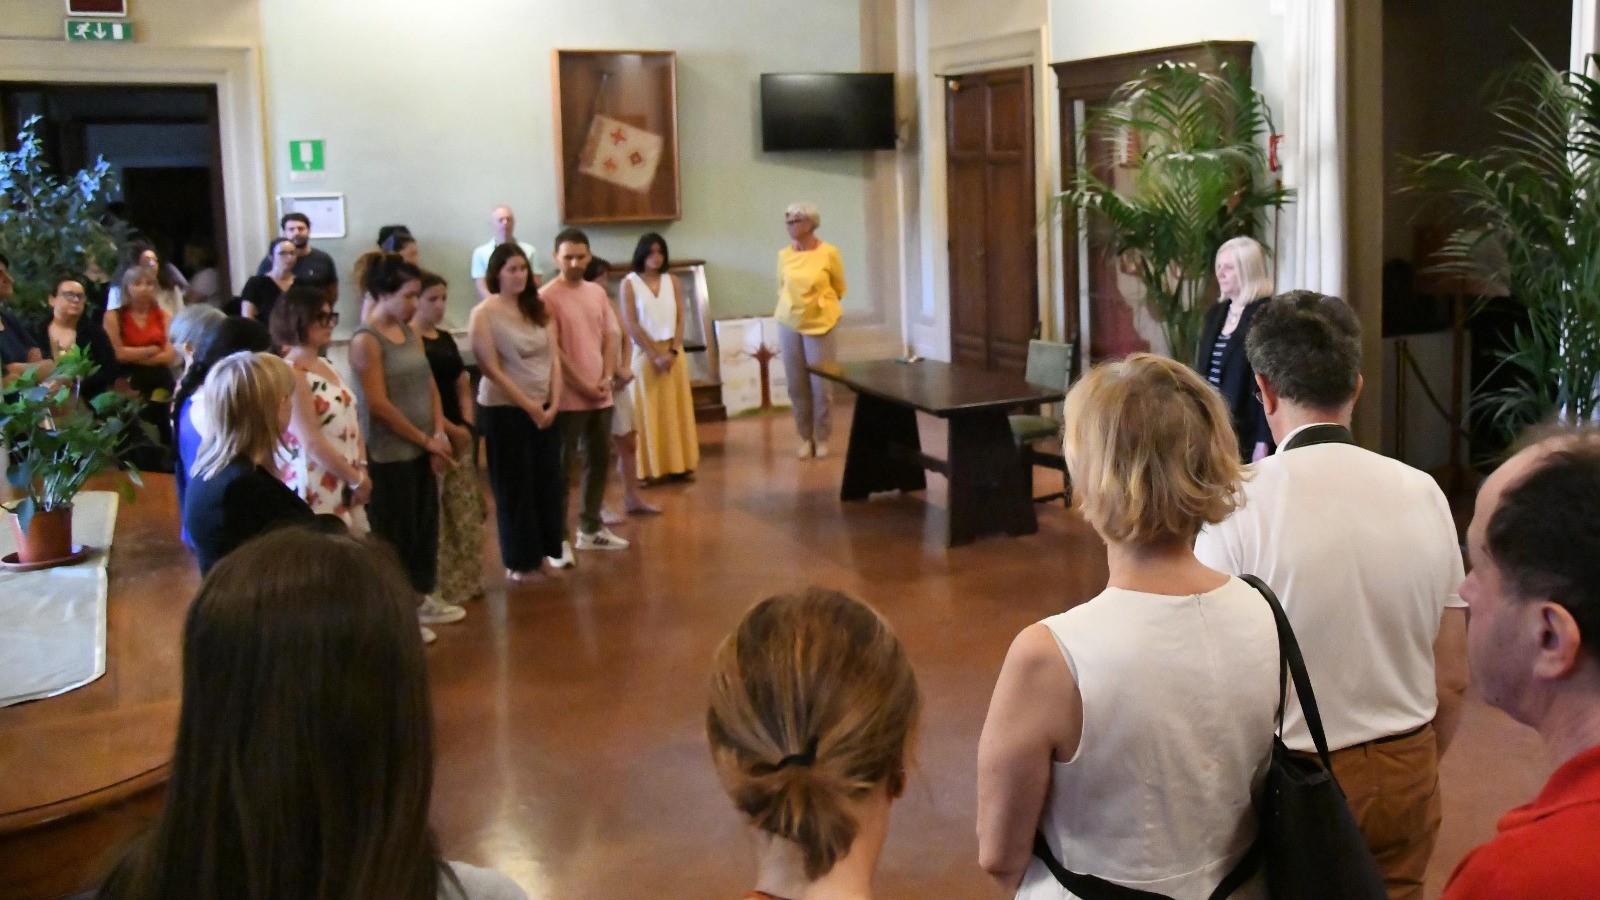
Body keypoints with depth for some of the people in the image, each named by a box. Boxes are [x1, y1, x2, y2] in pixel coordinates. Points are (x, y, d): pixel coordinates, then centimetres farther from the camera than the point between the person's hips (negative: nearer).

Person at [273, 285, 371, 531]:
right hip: (317, 493, -9)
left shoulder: (326, 366, 13)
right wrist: (356, 479, -12)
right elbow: (312, 444, -19)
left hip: (345, 491, 9)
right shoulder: (292, 376, -15)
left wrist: (362, 470, 0)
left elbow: (352, 421, 14)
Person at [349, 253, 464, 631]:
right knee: (395, 533, 2)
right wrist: (426, 440, -12)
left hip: (421, 451, 8)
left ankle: (420, 599, 30)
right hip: (388, 455, -8)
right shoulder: (366, 341, -14)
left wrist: (439, 434, -3)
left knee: (426, 526, 15)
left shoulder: (411, 333, 9)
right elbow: (378, 404, -18)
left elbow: (429, 386, 11)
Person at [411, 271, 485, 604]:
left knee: (465, 512, 12)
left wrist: (467, 424, 2)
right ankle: (436, 588, 2)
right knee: (432, 516, -5)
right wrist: (449, 429, -13)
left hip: (459, 435, 8)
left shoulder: (446, 339, 15)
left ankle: (465, 579, 22)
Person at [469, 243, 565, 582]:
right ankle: (520, 560, 14)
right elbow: (493, 370, -13)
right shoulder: (484, 314, -9)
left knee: (548, 482, 7)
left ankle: (542, 551, 20)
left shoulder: (539, 309, 7)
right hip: (505, 410, -5)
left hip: (545, 409, 5)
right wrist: (529, 406, -14)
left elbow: (554, 359, 3)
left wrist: (553, 403, -8)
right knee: (514, 487, 3)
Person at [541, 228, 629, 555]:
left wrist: (606, 378, -3)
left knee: (599, 461, 14)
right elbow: (553, 349, -13)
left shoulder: (598, 292, 11)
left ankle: (591, 528, 27)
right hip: (568, 397, -7)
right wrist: (584, 385, -13)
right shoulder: (546, 297, -10)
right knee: (563, 466, -1)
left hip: (601, 394, 7)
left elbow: (611, 336, 11)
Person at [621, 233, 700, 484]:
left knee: (677, 409, 5)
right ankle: (651, 469, 2)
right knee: (650, 412, -1)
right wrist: (655, 354, -13)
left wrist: (673, 351, -10)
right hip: (645, 353, -3)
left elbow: (680, 319, 3)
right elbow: (630, 325, -8)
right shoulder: (629, 283, -4)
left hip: (673, 351, 3)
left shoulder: (672, 281, 6)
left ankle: (678, 465, 11)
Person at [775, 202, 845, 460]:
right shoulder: (784, 255, 0)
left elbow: (839, 288, 6)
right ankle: (806, 438, 19)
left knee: (820, 385, 1)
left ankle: (822, 439, 15)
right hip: (789, 325, 3)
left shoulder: (829, 253, -8)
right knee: (797, 386, 6)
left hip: (820, 325, -3)